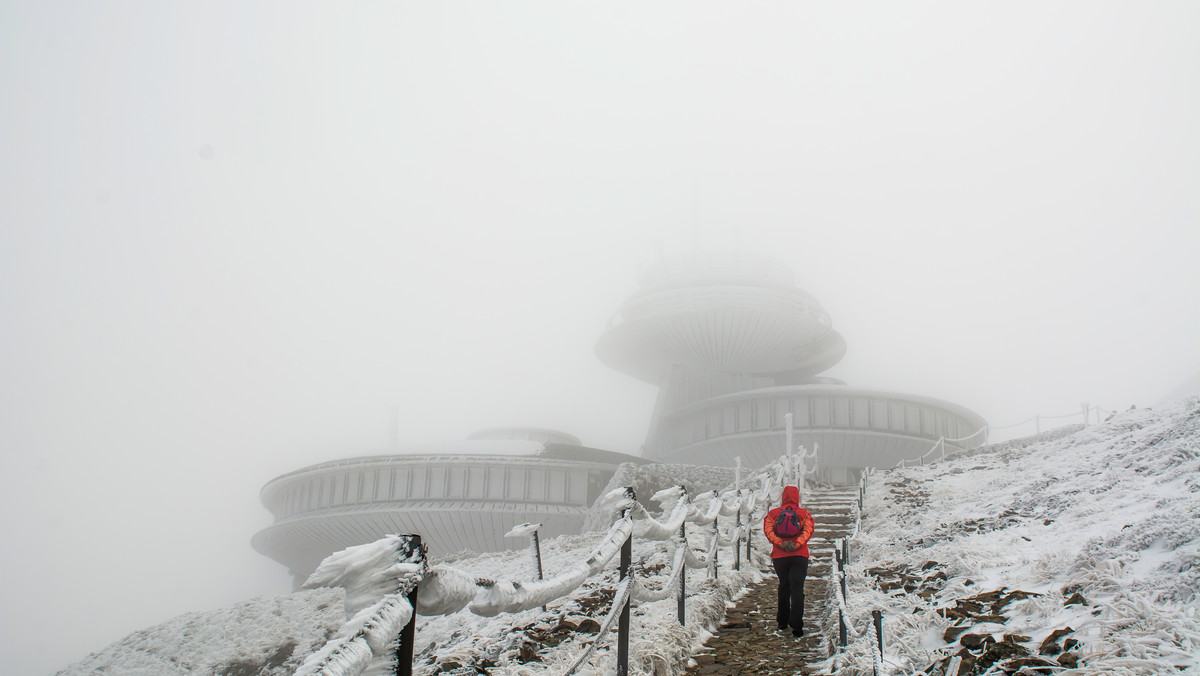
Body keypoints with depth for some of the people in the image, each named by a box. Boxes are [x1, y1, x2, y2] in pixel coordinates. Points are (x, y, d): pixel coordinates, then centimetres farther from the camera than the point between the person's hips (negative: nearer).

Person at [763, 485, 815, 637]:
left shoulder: (773, 513, 9)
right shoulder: (804, 513, 7)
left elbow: (768, 529, -7)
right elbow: (809, 529, -10)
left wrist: (780, 543, -16)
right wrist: (797, 544, -20)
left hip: (779, 556, 1)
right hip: (799, 556, -1)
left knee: (784, 586, 20)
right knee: (797, 589, -4)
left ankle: (782, 621, 25)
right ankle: (796, 626, -17)